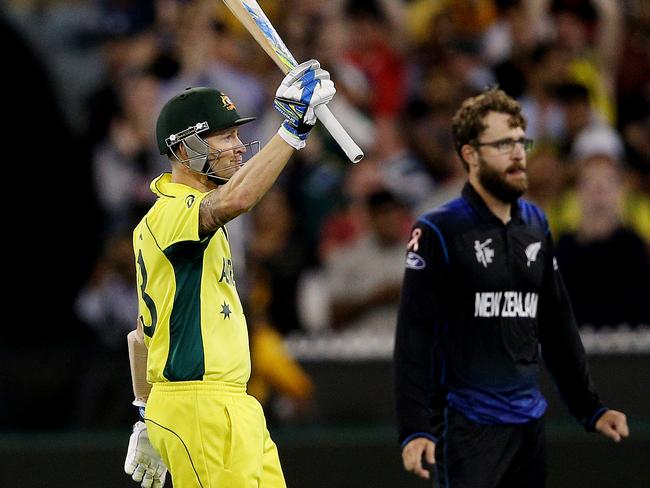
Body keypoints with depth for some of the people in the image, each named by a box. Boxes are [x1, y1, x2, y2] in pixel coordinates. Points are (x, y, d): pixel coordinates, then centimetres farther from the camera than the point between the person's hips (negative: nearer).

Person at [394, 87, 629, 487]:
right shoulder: (438, 231, -6)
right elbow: (413, 338, -10)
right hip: (467, 424, -6)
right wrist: (415, 430, -18)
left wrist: (591, 409, 18)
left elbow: (558, 326, 20)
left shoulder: (536, 225, 13)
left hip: (529, 423, 6)